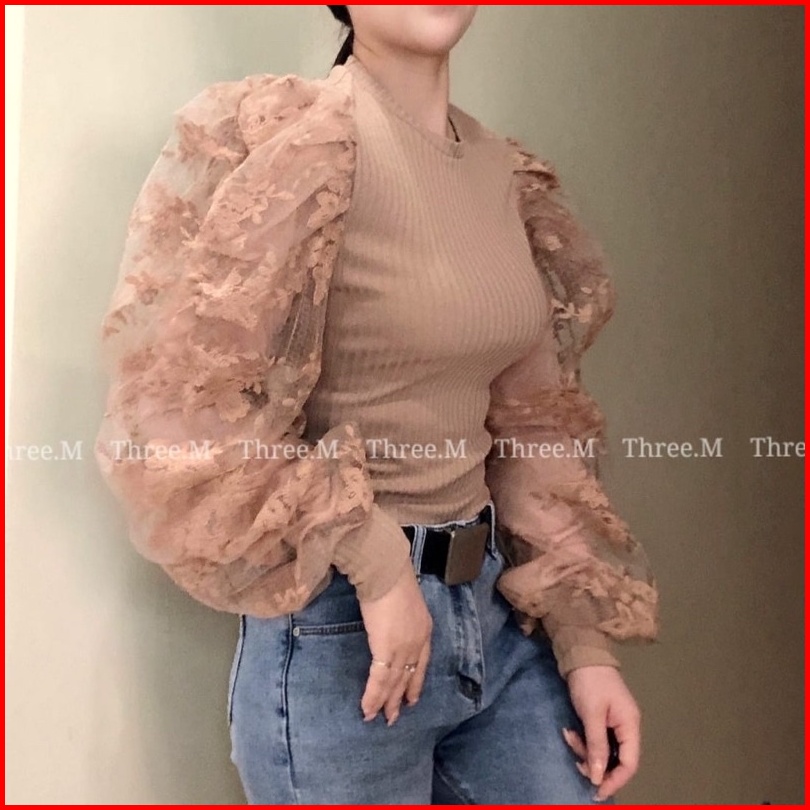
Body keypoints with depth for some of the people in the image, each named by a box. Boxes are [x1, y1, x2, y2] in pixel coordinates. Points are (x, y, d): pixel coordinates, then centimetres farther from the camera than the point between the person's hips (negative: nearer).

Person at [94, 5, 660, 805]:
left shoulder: (502, 171, 7)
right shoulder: (292, 141, -12)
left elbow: (529, 429, 9)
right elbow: (185, 397, -17)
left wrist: (584, 644, 5)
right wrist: (373, 557, -18)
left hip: (495, 609, 6)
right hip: (338, 633, -6)